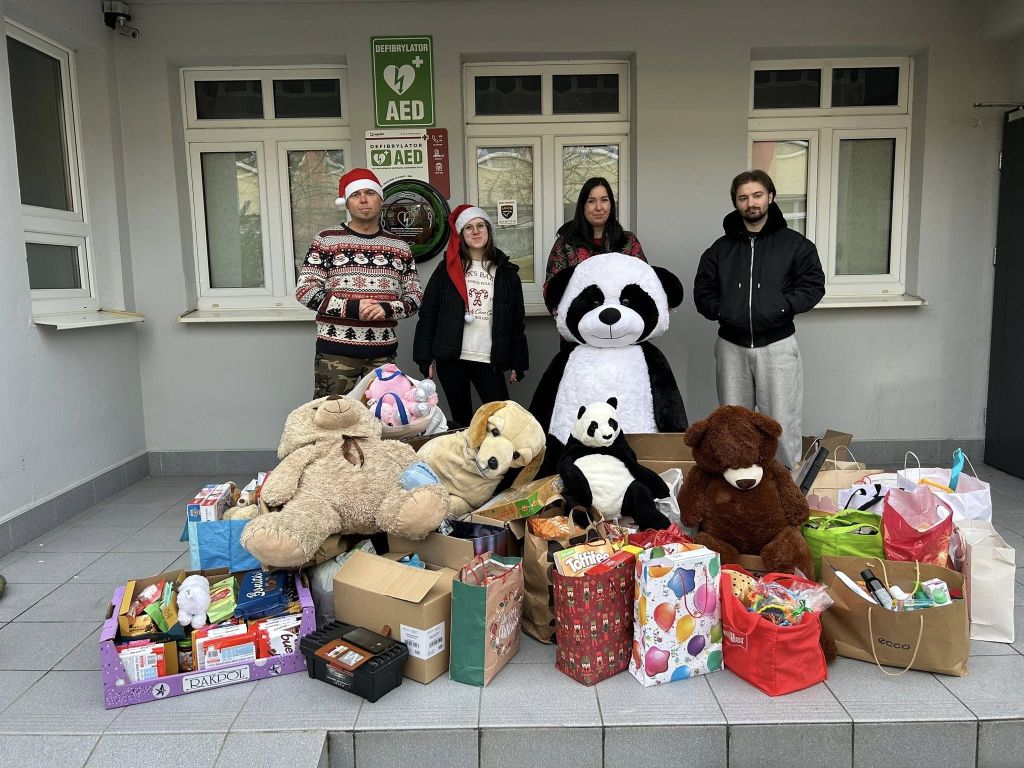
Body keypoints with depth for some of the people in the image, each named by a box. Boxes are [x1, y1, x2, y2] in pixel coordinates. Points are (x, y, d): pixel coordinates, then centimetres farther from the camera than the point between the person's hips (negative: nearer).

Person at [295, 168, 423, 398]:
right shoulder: (326, 241, 2)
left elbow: (415, 297, 9)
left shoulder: (399, 247, 9)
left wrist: (387, 309, -12)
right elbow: (304, 290, -3)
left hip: (383, 352, 3)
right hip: (336, 351, -2)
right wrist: (351, 307, -16)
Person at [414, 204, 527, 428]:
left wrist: (518, 362, 3)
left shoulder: (506, 272, 7)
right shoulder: (447, 269, 5)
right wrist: (426, 357, -4)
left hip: (489, 360, 0)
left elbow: (516, 319, 8)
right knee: (461, 418, 8)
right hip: (451, 358, 0)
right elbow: (428, 314, 3)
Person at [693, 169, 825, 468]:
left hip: (777, 345, -2)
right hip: (731, 346, 3)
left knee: (782, 424, 0)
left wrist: (780, 306, -16)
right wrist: (720, 310, -10)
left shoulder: (794, 244, 2)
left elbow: (813, 285, -1)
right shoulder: (721, 248, 9)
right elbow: (702, 290, 10)